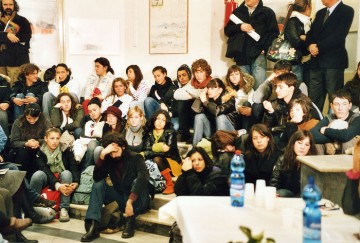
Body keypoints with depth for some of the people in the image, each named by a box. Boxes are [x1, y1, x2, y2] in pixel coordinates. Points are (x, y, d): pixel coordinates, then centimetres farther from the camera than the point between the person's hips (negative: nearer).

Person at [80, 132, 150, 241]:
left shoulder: (136, 158, -12)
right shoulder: (109, 160, 1)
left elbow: (143, 178, -31)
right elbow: (97, 178, -12)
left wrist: (130, 201, -42)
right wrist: (102, 155, -24)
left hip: (138, 202, -4)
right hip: (121, 200, 4)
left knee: (137, 181, -31)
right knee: (99, 184, -15)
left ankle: (130, 222, -29)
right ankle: (93, 226, -30)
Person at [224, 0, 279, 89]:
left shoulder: (267, 12, 6)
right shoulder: (237, 12, 16)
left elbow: (274, 33, 1)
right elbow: (227, 30, 12)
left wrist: (265, 48, -12)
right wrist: (239, 27, -7)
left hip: (258, 54, -3)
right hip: (241, 55, 3)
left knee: (259, 86, -9)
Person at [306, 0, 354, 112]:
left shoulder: (347, 11, -4)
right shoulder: (320, 13, 18)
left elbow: (338, 36, -15)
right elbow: (311, 33, 14)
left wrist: (318, 47, -15)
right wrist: (310, 45, -7)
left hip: (333, 61, -6)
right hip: (316, 61, 6)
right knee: (314, 98, 8)